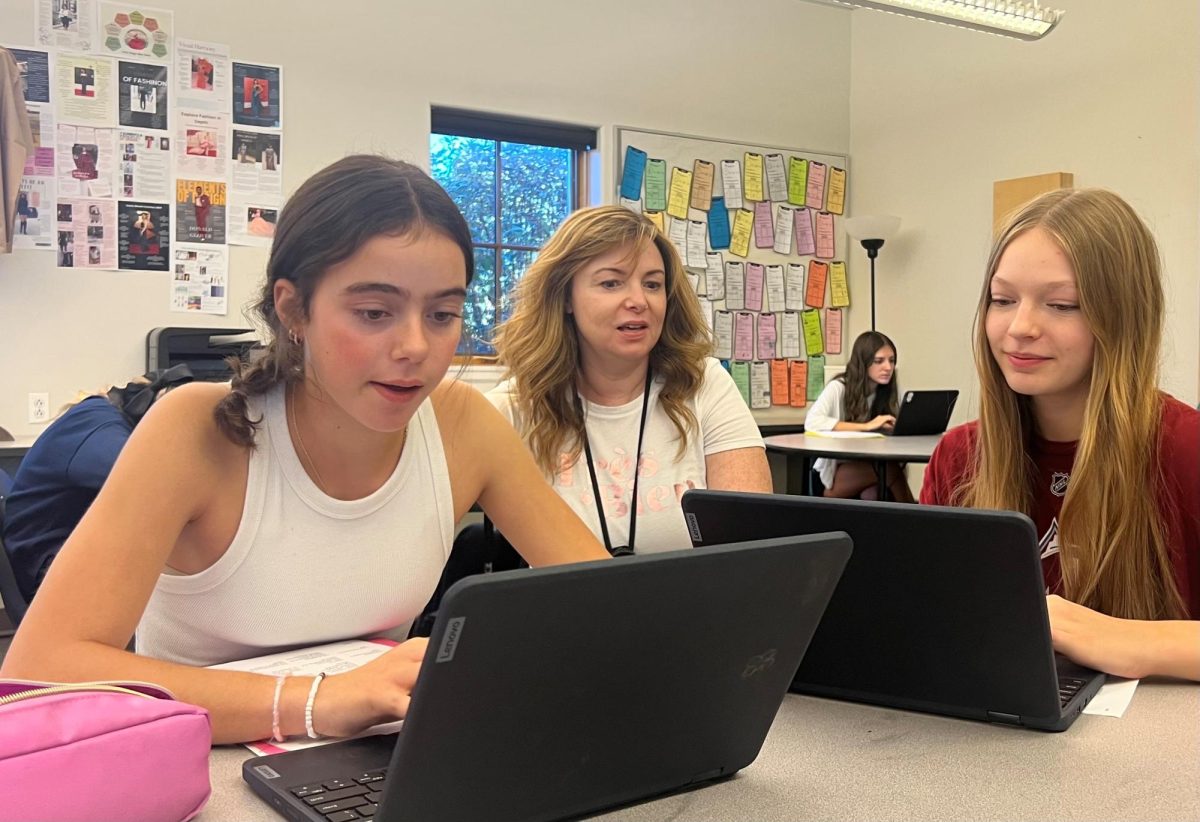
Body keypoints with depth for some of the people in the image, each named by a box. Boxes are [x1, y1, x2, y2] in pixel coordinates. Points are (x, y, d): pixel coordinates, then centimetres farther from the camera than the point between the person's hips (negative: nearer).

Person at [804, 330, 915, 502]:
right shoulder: (839, 387, -11)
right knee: (890, 470, -30)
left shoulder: (892, 391, 6)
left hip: (872, 466, 4)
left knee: (872, 494, -32)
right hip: (838, 471, -4)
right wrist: (866, 426, -29)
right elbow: (811, 422, -27)